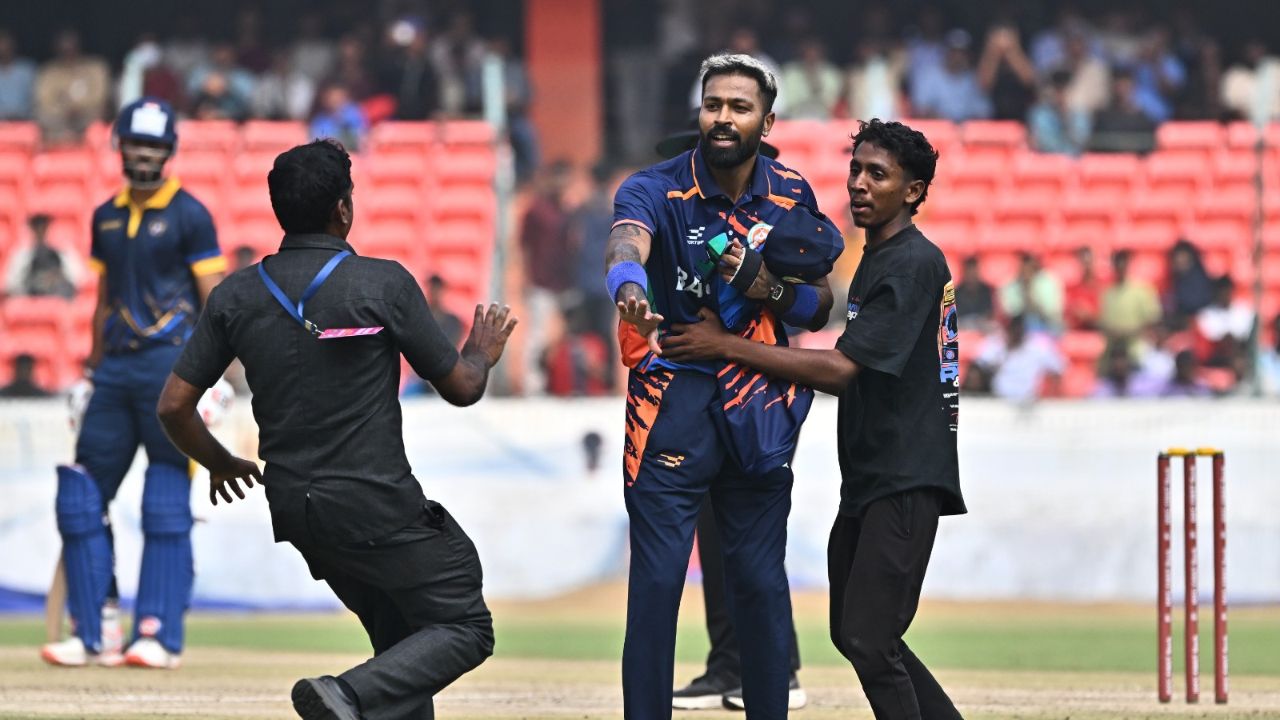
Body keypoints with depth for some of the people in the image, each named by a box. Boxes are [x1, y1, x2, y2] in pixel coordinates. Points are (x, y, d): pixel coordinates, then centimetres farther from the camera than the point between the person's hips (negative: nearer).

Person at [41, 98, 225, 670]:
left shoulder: (189, 215, -3)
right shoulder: (107, 218, 15)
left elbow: (213, 301, -6)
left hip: (172, 365, -6)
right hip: (117, 366, 6)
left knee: (166, 508, -6)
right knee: (81, 499, 2)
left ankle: (160, 636, -6)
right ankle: (91, 637, 6)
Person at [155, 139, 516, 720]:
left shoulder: (235, 296, 1)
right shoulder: (383, 284, -11)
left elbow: (174, 406, 3)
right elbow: (460, 387, -1)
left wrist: (220, 465, 23)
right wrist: (482, 352, 22)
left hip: (294, 510, 6)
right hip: (377, 508, -6)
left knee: (400, 637, 20)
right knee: (464, 629, 3)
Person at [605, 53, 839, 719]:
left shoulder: (792, 197, 2)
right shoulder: (656, 189, -10)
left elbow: (820, 308, 8)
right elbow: (625, 244, -33)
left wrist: (778, 292, -16)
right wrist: (630, 289, -57)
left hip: (758, 406, 3)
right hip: (673, 397, -3)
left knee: (761, 581, 7)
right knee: (656, 581, -7)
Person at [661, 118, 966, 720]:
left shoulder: (913, 265, -14)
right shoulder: (874, 260, 17)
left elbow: (840, 369, -21)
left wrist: (726, 346, -18)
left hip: (906, 482, -11)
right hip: (867, 481, 11)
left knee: (869, 640, -16)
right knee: (852, 633, 15)